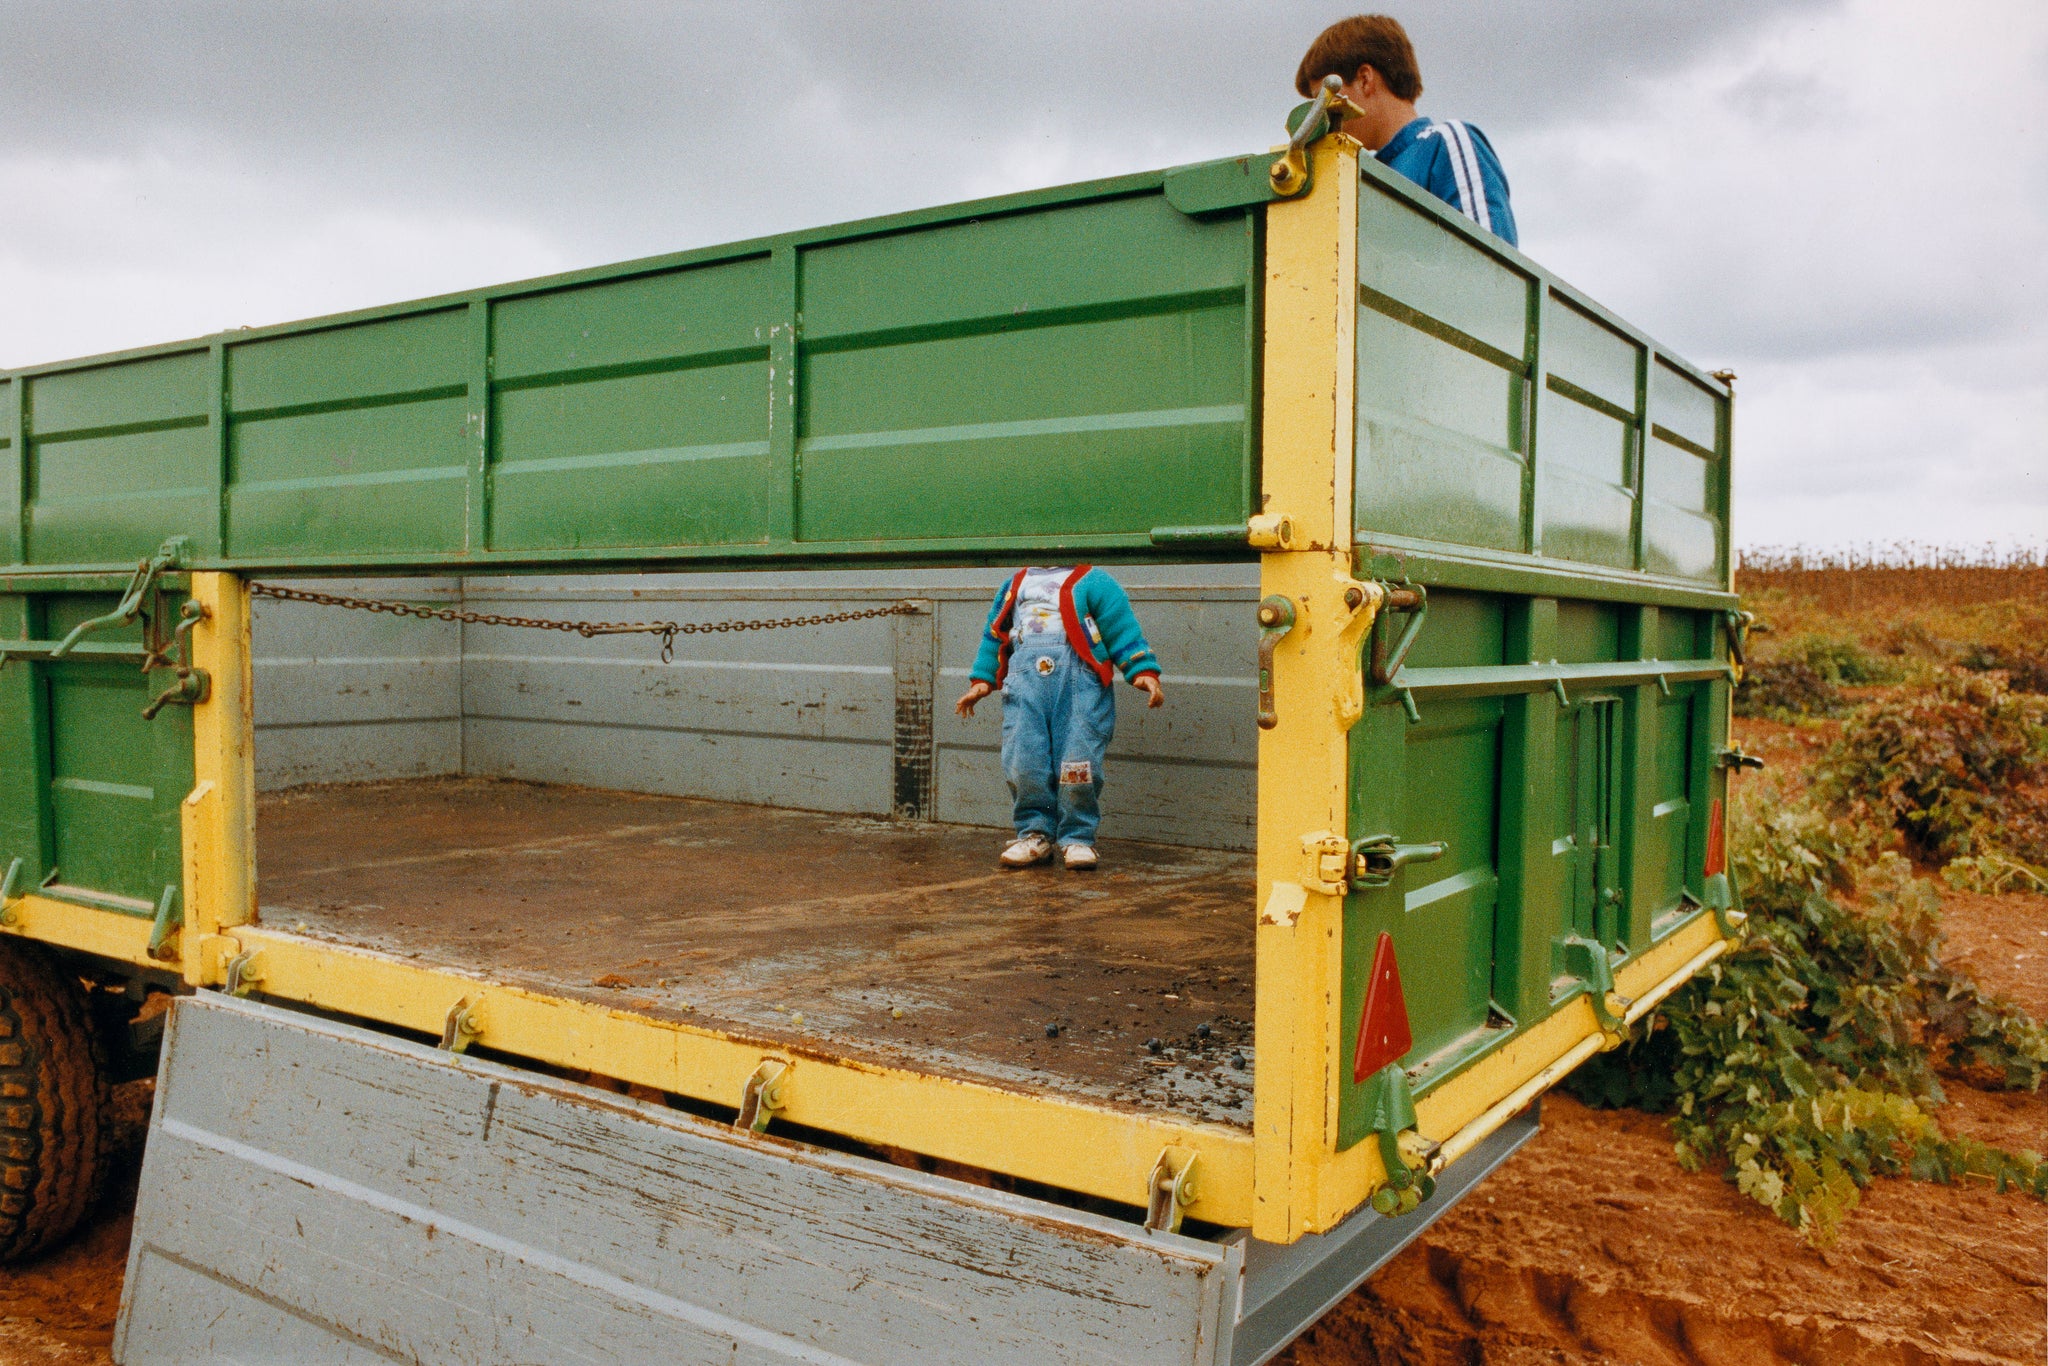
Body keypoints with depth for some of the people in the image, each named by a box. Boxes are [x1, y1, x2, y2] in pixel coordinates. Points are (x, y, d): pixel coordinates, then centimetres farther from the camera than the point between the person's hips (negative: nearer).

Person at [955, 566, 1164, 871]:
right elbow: (994, 635, 31)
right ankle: (1034, 836, 7)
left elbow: (1123, 629, 7)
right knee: (1022, 760, -6)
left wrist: (1144, 672, -5)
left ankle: (1077, 840, 3)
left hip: (1079, 677, -3)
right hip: (1025, 676, 4)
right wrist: (981, 680, 19)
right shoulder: (1015, 584, 29)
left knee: (1077, 761, -10)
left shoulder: (1091, 581, 15)